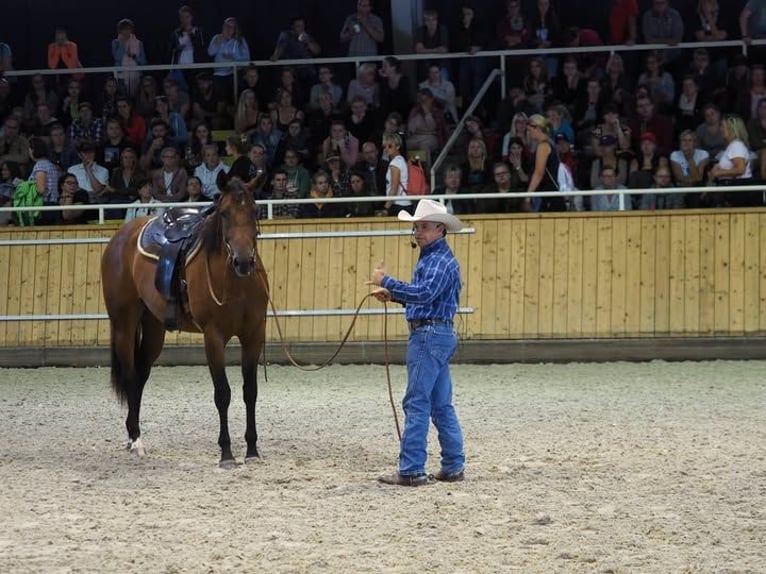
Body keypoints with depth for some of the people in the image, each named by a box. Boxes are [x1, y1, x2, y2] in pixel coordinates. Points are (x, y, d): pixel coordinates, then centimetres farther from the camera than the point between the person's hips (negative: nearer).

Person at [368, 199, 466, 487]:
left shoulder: (441, 260, -14)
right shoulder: (430, 257, 19)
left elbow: (425, 293, -28)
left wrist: (387, 282, -24)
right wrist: (392, 295, 13)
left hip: (430, 336, -11)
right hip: (432, 335, 11)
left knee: (417, 403, -9)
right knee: (441, 405, 12)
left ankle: (411, 471, -9)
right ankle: (453, 467, 15)